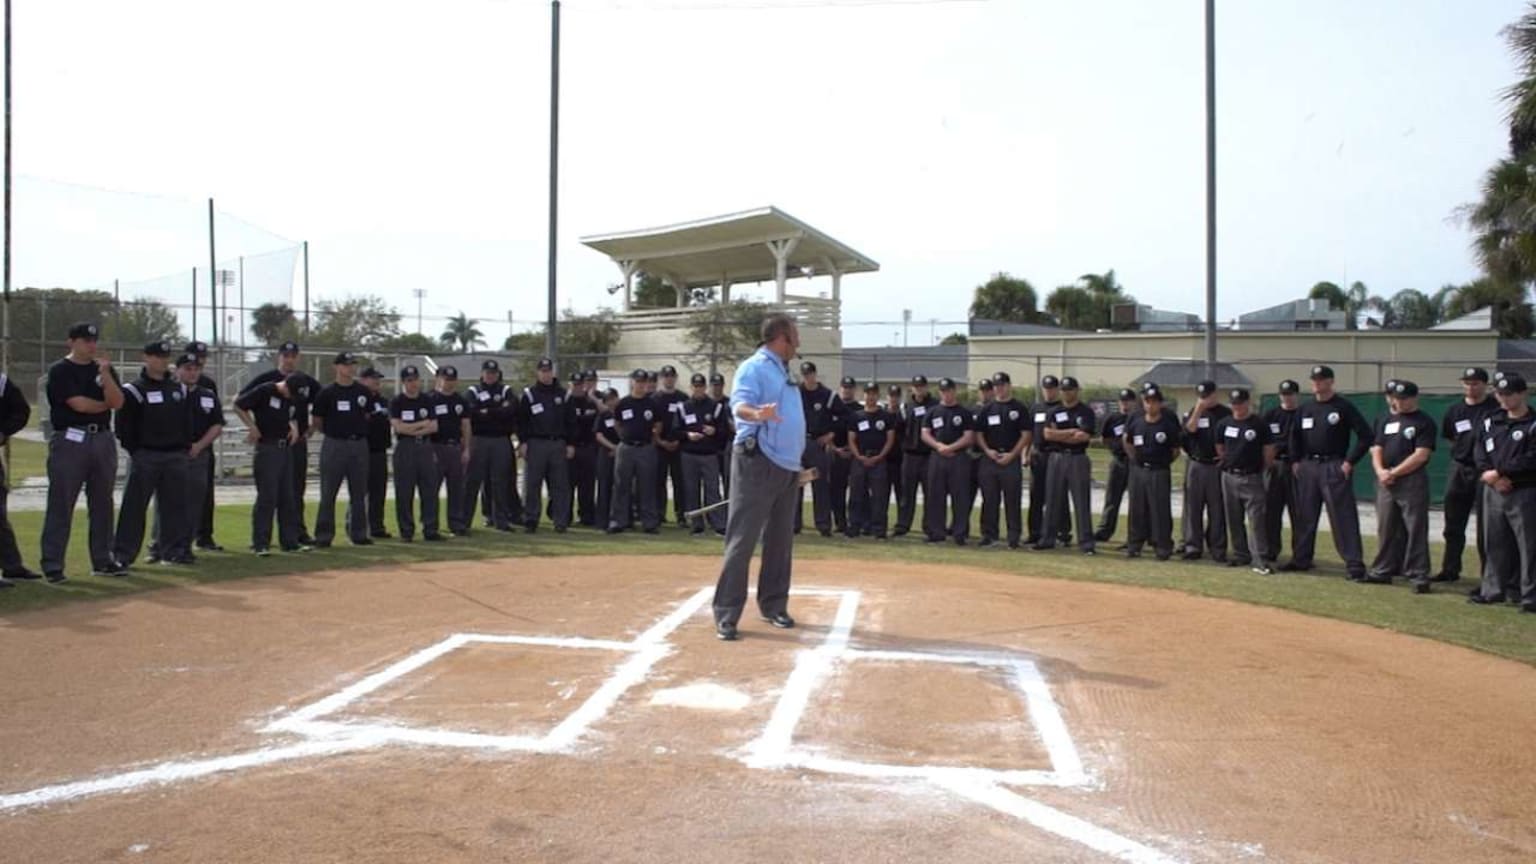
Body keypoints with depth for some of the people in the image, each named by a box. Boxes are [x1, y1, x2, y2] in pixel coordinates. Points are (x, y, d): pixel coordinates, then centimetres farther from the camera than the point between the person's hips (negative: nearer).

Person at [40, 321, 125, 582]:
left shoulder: (105, 368, 12)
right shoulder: (59, 371, -2)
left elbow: (117, 402, -2)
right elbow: (79, 404, -12)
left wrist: (105, 374, -14)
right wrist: (105, 404, 3)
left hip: (103, 440, 5)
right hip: (70, 441, -5)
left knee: (102, 503, 9)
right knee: (61, 504, -5)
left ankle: (102, 560, 16)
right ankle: (52, 565, -2)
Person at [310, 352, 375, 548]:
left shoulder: (363, 392, 7)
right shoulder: (327, 392, -4)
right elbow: (317, 422, 2)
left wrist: (355, 430, 9)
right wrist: (333, 431, 5)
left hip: (359, 444, 4)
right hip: (334, 444, -4)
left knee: (359, 493, 8)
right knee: (328, 493, 0)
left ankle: (358, 533, 17)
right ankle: (324, 535, 5)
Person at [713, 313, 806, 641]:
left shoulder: (784, 372, 20)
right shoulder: (754, 367, -8)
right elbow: (739, 405, -25)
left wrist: (799, 461, 20)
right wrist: (756, 414, -47)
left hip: (788, 466, 9)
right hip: (758, 463, -9)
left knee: (781, 540, 13)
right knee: (742, 539, -8)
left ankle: (773, 606, 23)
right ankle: (726, 615, -6)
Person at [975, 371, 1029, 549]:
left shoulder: (1019, 408, 2)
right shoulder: (987, 408, 11)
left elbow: (1026, 434, -2)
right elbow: (978, 432, 12)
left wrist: (1012, 454, -10)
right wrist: (987, 450, -4)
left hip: (1011, 459, -3)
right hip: (989, 458, 3)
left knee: (1013, 500, -2)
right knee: (989, 499, 6)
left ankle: (1014, 536, 3)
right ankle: (988, 534, 13)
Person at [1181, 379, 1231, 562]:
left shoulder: (1225, 414, 2)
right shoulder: (1193, 412, 9)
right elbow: (1188, 430, -9)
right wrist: (1198, 410, -14)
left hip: (1217, 467, -2)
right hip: (1195, 466, 2)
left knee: (1217, 510, 2)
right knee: (1193, 508, 3)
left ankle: (1217, 549, 7)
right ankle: (1193, 546, 9)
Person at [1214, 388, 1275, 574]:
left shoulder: (1260, 424, -6)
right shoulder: (1224, 424, 5)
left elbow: (1269, 451, 0)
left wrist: (1260, 469, 5)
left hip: (1252, 478, -5)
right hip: (1229, 477, 5)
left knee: (1256, 520, -10)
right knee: (1234, 520, 11)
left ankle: (1263, 559, -9)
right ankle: (1241, 555, 22)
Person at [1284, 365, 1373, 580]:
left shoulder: (1344, 407, -5)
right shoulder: (1305, 409, 11)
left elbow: (1365, 435, -8)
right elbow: (1295, 436, 22)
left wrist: (1350, 462, -12)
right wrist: (1295, 461, 12)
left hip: (1333, 467, -6)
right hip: (1307, 467, 6)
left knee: (1343, 517, -8)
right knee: (1305, 516, 12)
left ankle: (1354, 564, -5)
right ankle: (1301, 560, 22)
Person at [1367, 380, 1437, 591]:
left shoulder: (1424, 422, -5)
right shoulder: (1384, 420, 15)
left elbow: (1421, 455, -13)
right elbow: (1377, 449, 12)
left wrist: (1394, 472, -15)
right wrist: (1380, 471, -7)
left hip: (1413, 481, -6)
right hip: (1385, 483, 6)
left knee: (1416, 530, -4)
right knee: (1386, 529, 12)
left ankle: (1419, 575, -1)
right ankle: (1383, 571, 20)